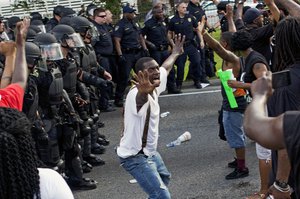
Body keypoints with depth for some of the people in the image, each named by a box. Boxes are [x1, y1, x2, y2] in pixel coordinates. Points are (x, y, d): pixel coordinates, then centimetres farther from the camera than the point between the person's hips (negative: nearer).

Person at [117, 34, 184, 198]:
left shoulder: (153, 88, -1)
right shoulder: (137, 94, -29)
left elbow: (166, 68, 20)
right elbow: (141, 98, -56)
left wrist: (175, 53, 36)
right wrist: (144, 92, -78)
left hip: (150, 151, 10)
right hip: (135, 156, -10)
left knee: (164, 178, 33)